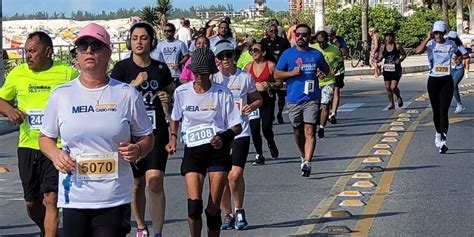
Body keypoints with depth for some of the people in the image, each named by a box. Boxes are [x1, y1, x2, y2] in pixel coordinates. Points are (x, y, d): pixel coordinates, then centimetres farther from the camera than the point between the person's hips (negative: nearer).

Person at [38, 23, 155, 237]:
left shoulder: (127, 94, 3)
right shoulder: (61, 95, 6)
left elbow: (147, 138, 11)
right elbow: (45, 137, 15)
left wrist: (138, 150, -11)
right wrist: (55, 154, -7)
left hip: (115, 199, -1)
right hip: (73, 198, 1)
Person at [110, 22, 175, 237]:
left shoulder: (161, 68, 5)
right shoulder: (122, 68, 0)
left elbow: (172, 95, 18)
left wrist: (167, 99, -4)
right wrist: (135, 84, -19)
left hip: (157, 131, 0)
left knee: (155, 181, -15)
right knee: (137, 184, 9)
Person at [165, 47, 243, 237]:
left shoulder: (222, 93, -3)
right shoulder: (181, 92, 1)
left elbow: (237, 127, 1)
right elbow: (175, 118, 21)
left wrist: (224, 137, -18)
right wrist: (173, 138, 6)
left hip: (218, 150, -1)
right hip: (193, 151, 1)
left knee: (213, 208, -1)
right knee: (194, 203, -17)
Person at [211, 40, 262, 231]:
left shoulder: (245, 77, 2)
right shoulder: (213, 78, 2)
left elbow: (258, 99, 13)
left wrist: (251, 106, -8)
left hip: (240, 131, -1)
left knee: (235, 175, -13)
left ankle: (239, 211, 9)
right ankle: (227, 214, 20)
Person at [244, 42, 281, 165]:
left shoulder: (270, 65, -2)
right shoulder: (248, 67, 10)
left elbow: (279, 83, 0)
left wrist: (270, 85, -17)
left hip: (267, 99, -3)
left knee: (266, 128, -7)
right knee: (254, 128, -5)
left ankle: (271, 144, 28)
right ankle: (259, 155, 9)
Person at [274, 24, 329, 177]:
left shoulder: (316, 54, 6)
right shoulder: (288, 54, 2)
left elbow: (326, 68, 23)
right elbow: (277, 74, 4)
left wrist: (323, 73, 0)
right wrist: (292, 73, -13)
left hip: (311, 99, -1)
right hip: (293, 99, 1)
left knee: (309, 132, -13)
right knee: (298, 132, 14)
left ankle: (307, 163, -19)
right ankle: (304, 157, 36)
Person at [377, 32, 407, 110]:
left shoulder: (397, 46, -5)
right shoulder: (382, 47, 3)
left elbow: (404, 54, 5)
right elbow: (380, 57, 6)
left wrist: (400, 60, -13)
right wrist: (378, 60, -16)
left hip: (396, 69, -4)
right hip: (387, 70, 4)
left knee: (393, 87, -11)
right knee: (388, 87, 6)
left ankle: (399, 98, 19)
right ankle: (391, 103, 22)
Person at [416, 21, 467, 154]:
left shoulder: (450, 44, 2)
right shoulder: (430, 43, -2)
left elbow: (459, 54, 21)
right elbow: (418, 51, -23)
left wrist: (459, 58, 3)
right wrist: (427, 39, -24)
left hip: (447, 80, -1)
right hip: (433, 80, 1)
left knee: (444, 111, -10)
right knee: (436, 111, 12)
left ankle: (443, 141, -14)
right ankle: (438, 134, 35)